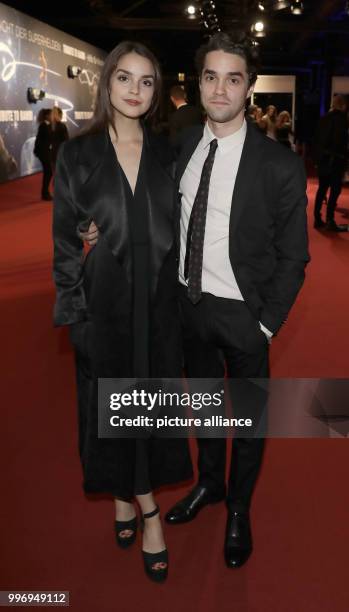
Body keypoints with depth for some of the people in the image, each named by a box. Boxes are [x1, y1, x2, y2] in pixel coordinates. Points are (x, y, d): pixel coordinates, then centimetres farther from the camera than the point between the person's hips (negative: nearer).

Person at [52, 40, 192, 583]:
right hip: (104, 305, -1)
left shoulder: (166, 156, 4)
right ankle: (145, 507, 30)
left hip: (156, 302, 2)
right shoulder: (77, 154, -2)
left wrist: (183, 301, 1)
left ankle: (128, 495, 32)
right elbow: (64, 239, -3)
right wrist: (75, 312, -8)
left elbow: (178, 233, 7)